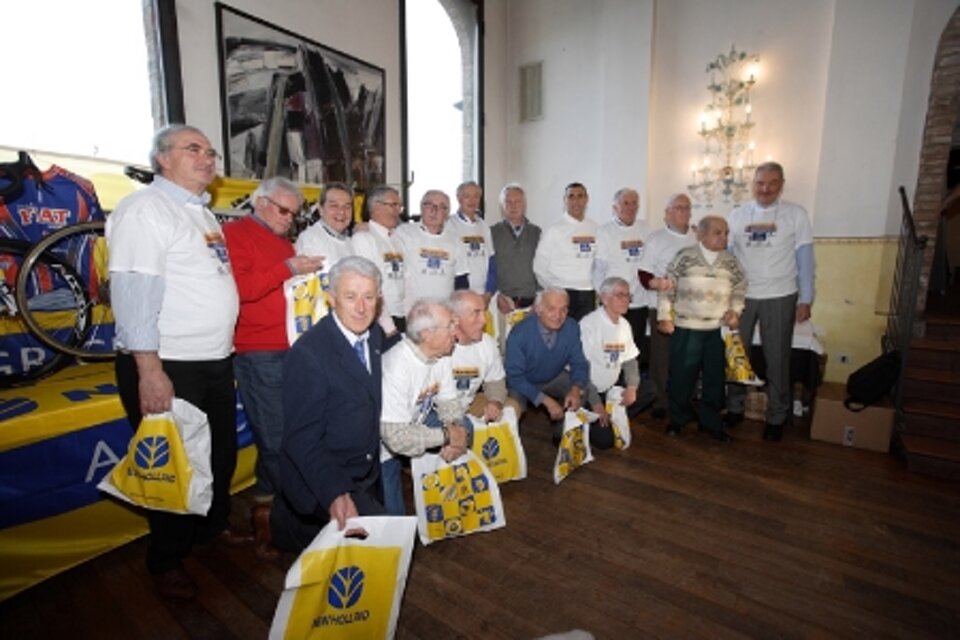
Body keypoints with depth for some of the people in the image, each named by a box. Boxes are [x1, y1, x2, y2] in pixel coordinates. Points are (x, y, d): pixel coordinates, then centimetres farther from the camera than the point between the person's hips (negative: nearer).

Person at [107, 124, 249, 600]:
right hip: (167, 365, -8)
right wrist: (149, 370, -24)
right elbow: (133, 292, -20)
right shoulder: (145, 208, -11)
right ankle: (166, 560, 31)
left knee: (222, 452, 20)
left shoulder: (202, 213, 15)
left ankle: (213, 525, 44)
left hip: (216, 361, 8)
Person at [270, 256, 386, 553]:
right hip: (321, 479, -7)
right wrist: (334, 494, -30)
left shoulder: (376, 335, -2)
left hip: (368, 477, 8)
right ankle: (291, 521, 4)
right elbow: (302, 439, -23)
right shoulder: (308, 353, -23)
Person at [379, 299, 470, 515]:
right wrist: (447, 435, -25)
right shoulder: (396, 367, -36)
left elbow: (448, 400, -2)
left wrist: (456, 429, -22)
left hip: (416, 422, 7)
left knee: (465, 428, -9)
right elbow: (397, 437, -35)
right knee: (394, 516, -7)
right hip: (384, 444, -7)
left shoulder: (440, 355, -11)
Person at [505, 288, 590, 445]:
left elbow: (579, 364, -10)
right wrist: (545, 400, -33)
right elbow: (515, 377, -24)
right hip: (522, 383, -3)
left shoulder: (572, 328, -19)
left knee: (581, 393, -18)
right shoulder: (520, 334, -29)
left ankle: (563, 436, 10)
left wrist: (576, 389, -32)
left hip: (554, 378, 4)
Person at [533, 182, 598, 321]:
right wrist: (553, 291, -2)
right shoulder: (554, 230, -1)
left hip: (589, 295, 3)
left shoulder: (595, 229, 9)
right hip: (562, 294, -3)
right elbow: (539, 266, -2)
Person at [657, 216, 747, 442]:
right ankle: (678, 419, 23)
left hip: (719, 329, 4)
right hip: (685, 328, -3)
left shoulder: (731, 262, 7)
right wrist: (664, 316, -6)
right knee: (682, 375, 4)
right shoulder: (685, 257, -3)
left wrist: (735, 311, 1)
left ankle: (711, 421, 26)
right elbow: (668, 288, -2)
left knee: (715, 378, 10)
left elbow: (740, 289, 17)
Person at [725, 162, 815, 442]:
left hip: (780, 298, -2)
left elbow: (805, 260, -1)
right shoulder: (737, 215, 4)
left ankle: (776, 417, 22)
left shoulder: (796, 214, -1)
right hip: (741, 296, 2)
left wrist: (805, 300, -5)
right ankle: (734, 407, 26)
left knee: (777, 358, 7)